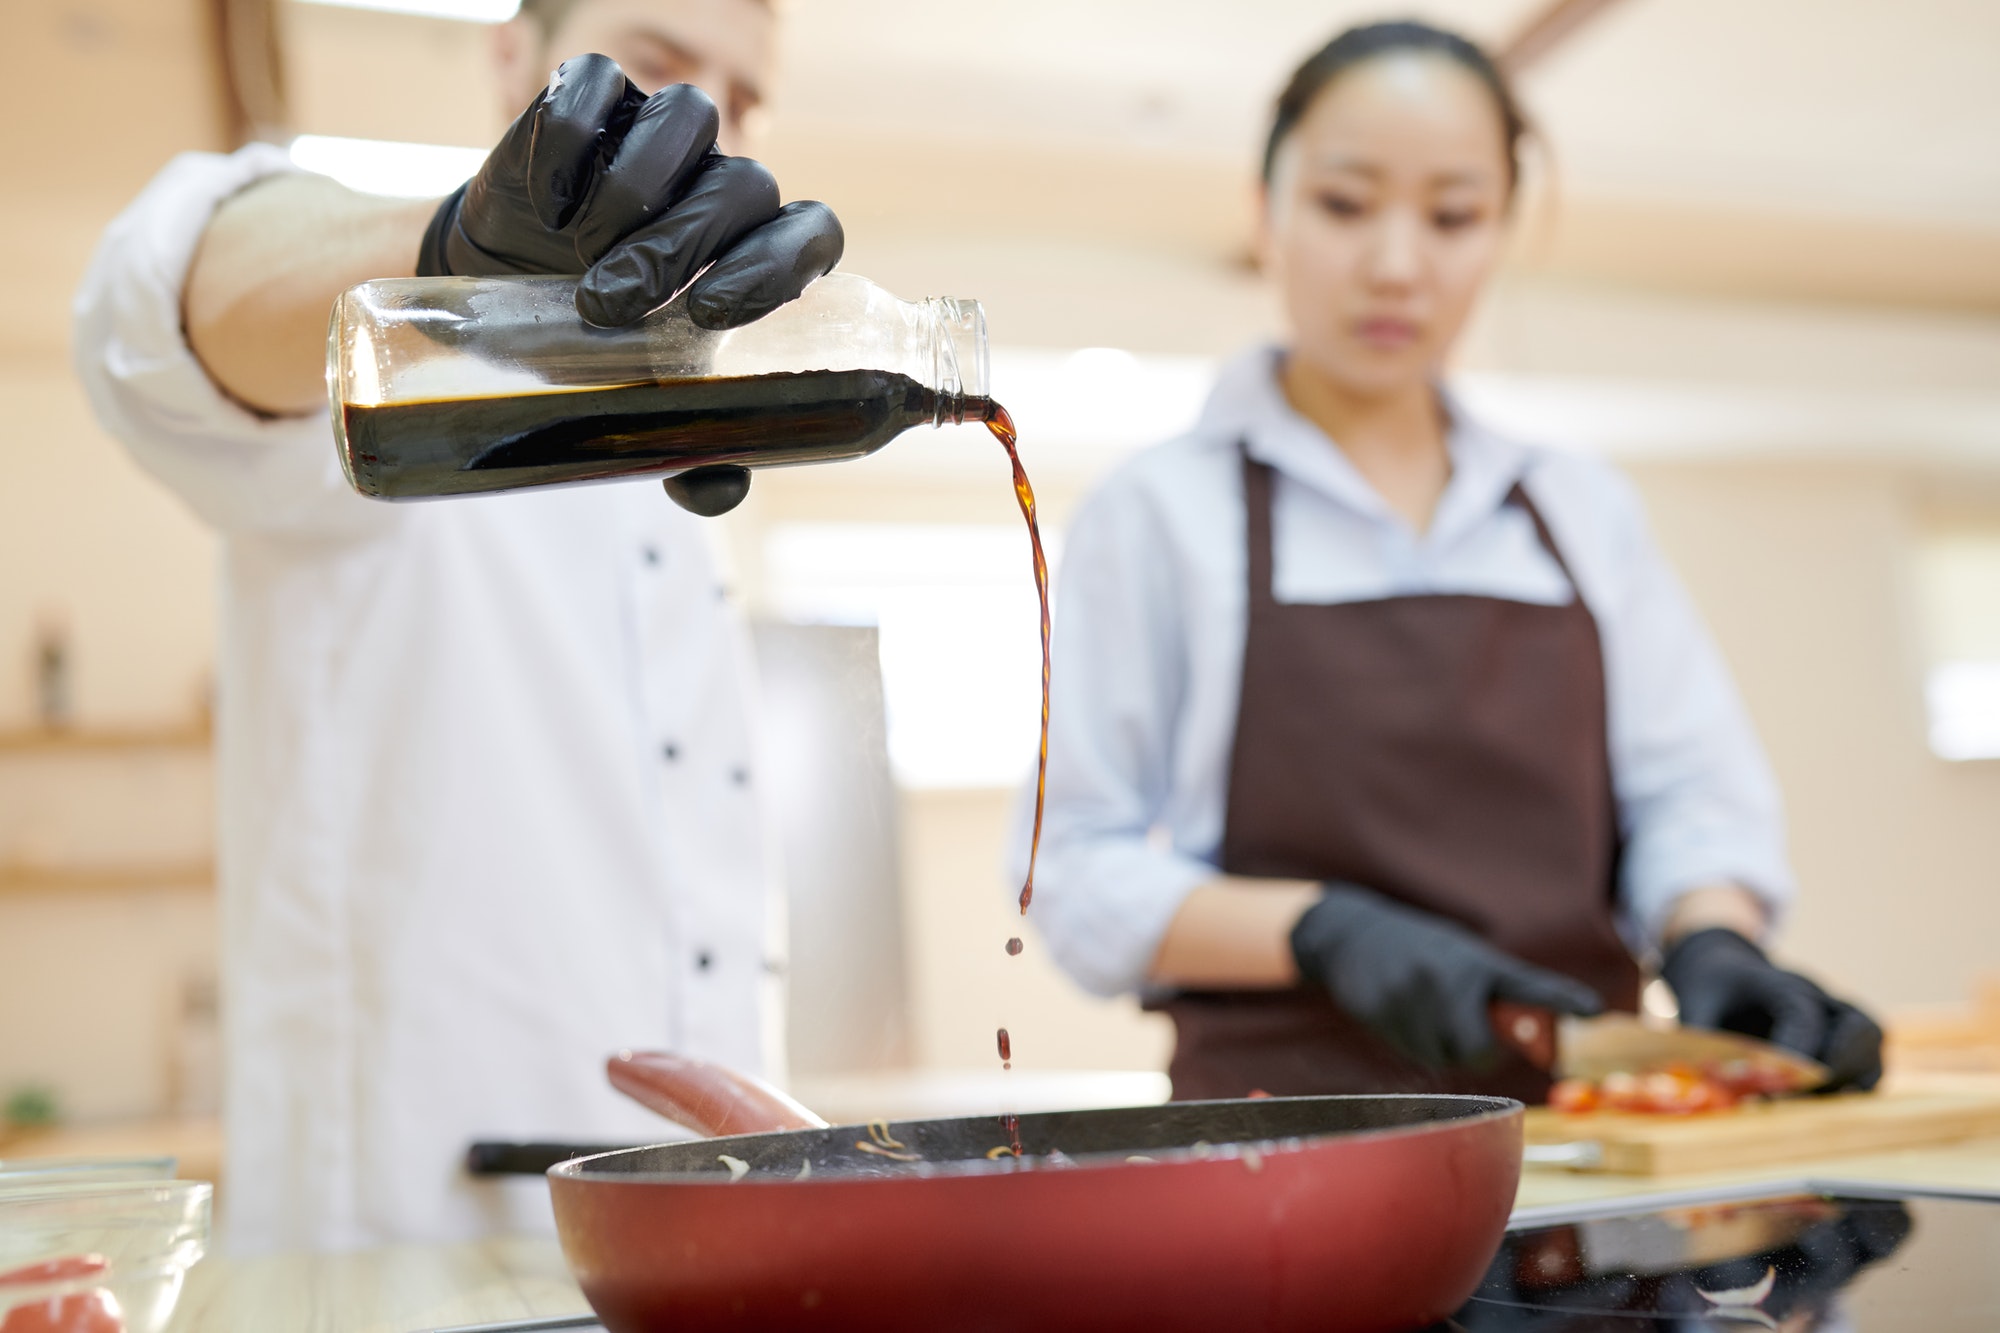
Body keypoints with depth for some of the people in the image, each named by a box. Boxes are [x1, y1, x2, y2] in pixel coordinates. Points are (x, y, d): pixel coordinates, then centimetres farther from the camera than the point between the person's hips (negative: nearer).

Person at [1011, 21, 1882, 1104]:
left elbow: (1692, 793, 15)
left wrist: (1713, 936, -7)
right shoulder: (1158, 513, 4)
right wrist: (1322, 931, -15)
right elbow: (1076, 875, 0)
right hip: (1289, 1128, -3)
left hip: (1581, 1112, 4)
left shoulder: (1585, 510, 17)